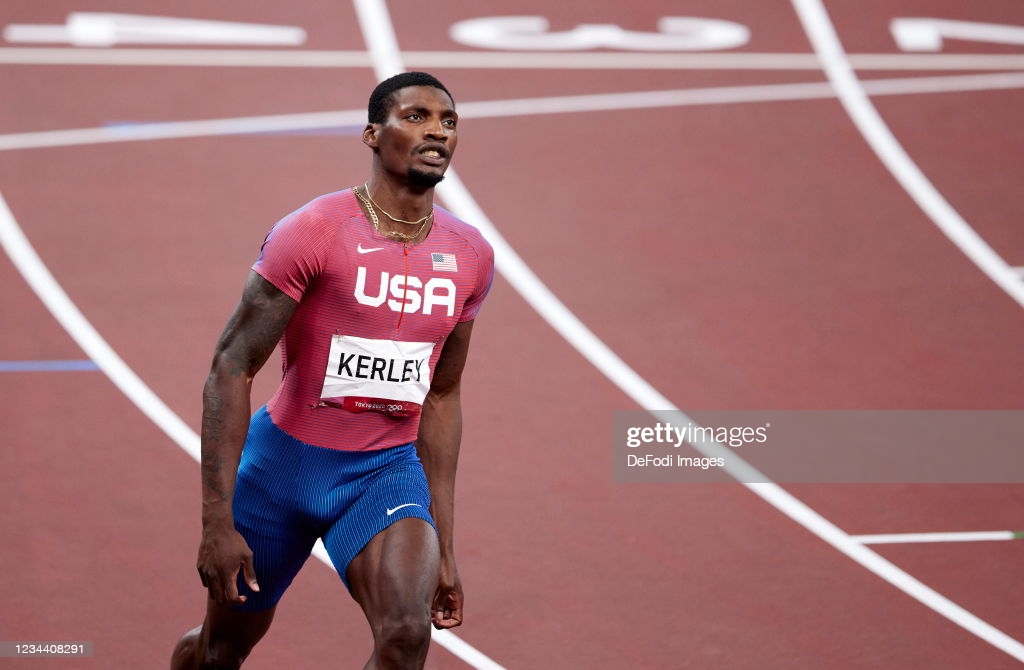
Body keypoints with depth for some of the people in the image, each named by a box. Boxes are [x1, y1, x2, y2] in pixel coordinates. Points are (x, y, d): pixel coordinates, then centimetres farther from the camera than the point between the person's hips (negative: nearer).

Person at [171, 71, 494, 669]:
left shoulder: (470, 256, 1)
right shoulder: (313, 233, -16)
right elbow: (230, 368, -15)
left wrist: (443, 546, 12)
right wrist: (218, 523, -20)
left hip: (387, 472, 3)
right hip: (285, 463, -3)